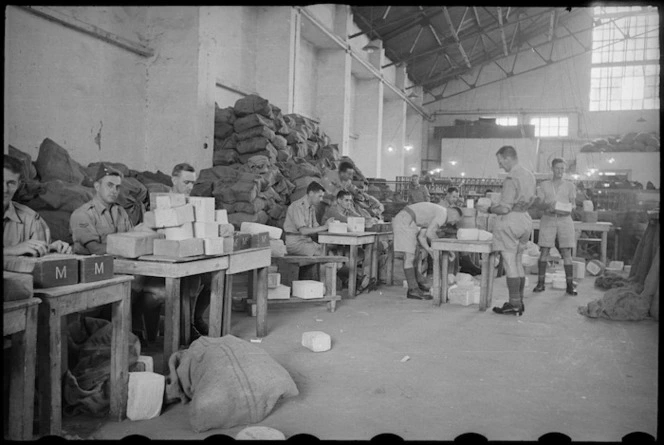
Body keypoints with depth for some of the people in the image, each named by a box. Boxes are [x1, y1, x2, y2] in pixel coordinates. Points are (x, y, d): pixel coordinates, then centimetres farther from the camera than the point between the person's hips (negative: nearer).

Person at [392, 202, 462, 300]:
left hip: (400, 221, 10)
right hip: (405, 222, -10)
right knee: (409, 257, -8)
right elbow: (429, 233, -15)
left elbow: (421, 236, 21)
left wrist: (429, 249, 10)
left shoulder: (433, 215, 25)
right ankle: (413, 290, -6)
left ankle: (419, 282, 28)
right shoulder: (443, 213, -5)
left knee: (410, 256, 17)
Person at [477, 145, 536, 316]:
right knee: (517, 262, 14)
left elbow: (505, 208, -19)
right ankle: (519, 302, 17)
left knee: (510, 263, -4)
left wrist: (489, 209, -4)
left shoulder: (511, 179, -17)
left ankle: (514, 305, -1)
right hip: (525, 219, 9)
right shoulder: (529, 175, 11)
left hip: (510, 221, -9)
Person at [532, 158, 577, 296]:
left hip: (564, 219, 0)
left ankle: (570, 286, -2)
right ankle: (540, 283, 2)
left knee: (567, 253, -4)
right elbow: (540, 204, 3)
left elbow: (573, 204, 7)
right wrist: (548, 205, -19)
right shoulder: (544, 185, 11)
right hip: (548, 219, 0)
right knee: (544, 251, -4)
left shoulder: (570, 186, 12)